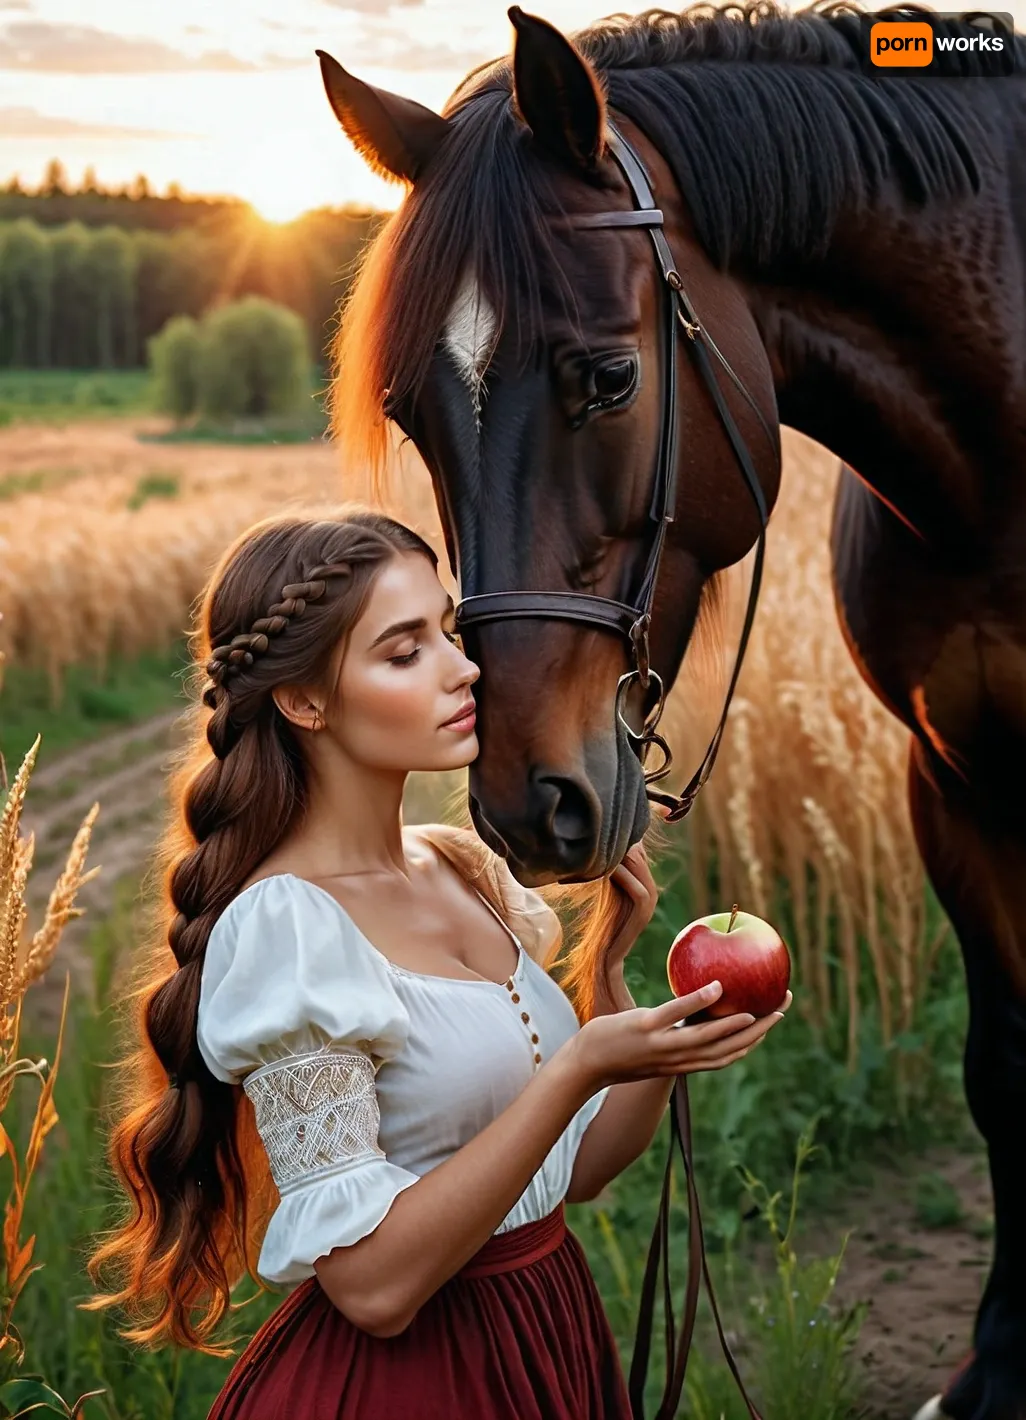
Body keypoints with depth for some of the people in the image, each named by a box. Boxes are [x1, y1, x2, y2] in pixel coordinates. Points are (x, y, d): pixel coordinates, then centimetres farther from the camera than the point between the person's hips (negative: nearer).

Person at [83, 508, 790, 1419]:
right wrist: (578, 1069, -29)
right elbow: (373, 1283, -24)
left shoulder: (466, 869, 1)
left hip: (557, 1344, 7)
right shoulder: (284, 927, -20)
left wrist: (613, 976, -9)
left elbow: (579, 1170, 6)